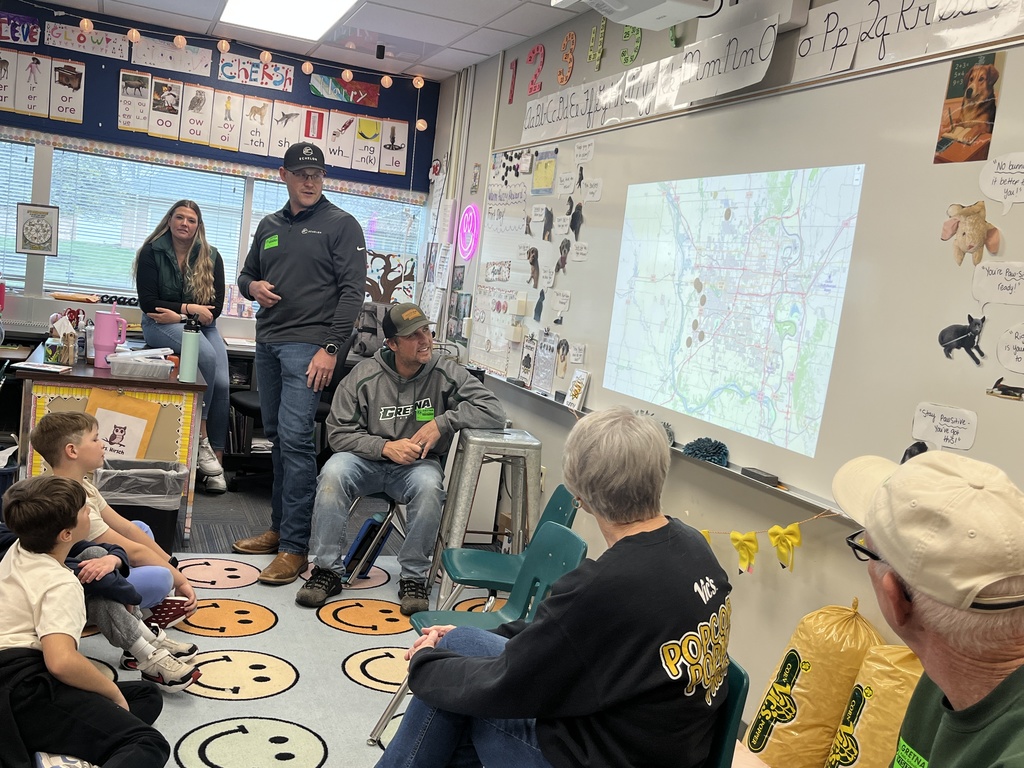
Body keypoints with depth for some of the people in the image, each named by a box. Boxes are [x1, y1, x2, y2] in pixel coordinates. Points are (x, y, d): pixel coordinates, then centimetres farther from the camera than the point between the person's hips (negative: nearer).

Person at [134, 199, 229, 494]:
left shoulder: (211, 257, 5)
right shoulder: (152, 253, 0)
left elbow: (215, 307, -1)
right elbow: (148, 303, -6)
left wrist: (178, 315, -12)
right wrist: (188, 308, -15)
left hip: (200, 325, 3)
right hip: (160, 324, -3)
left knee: (222, 383, -22)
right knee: (206, 355, -33)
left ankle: (216, 459, -15)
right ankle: (202, 441, -25)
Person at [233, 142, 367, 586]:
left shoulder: (341, 225, -1)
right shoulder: (269, 226, 18)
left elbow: (353, 290, -8)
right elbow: (246, 275, 28)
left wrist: (331, 348, -16)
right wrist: (253, 287, 2)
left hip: (308, 346, -7)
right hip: (267, 343, 7)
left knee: (295, 438, -13)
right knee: (277, 437, 11)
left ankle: (295, 546, -9)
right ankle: (280, 527, 22)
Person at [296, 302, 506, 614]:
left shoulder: (445, 373, -9)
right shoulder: (364, 375, -9)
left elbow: (493, 412, -14)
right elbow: (339, 432, -7)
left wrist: (441, 423, -22)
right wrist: (385, 447, -21)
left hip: (419, 463, 0)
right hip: (368, 460, 1)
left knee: (429, 486, -34)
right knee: (333, 472, -29)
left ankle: (414, 577, -16)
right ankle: (328, 570, -14)